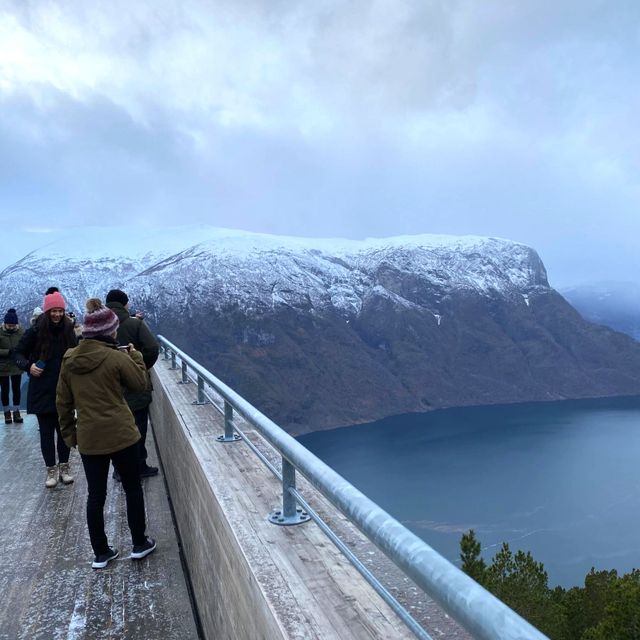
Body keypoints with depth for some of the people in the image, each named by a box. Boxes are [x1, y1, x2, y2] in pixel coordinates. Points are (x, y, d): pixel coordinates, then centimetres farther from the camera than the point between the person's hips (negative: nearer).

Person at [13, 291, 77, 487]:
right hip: (42, 391, -2)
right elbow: (18, 354, 1)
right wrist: (28, 366, -16)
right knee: (46, 431, 7)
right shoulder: (35, 331, -7)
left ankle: (64, 465, 25)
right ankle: (51, 469, 20)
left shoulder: (68, 331, 0)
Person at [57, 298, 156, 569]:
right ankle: (139, 544, 25)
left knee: (95, 495, 13)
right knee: (132, 489, 14)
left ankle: (101, 553, 23)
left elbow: (63, 402, 6)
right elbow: (140, 383, -2)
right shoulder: (116, 357, -15)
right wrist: (135, 356, 9)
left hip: (88, 439, 4)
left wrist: (69, 433, 15)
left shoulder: (69, 359, 1)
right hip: (120, 435, -4)